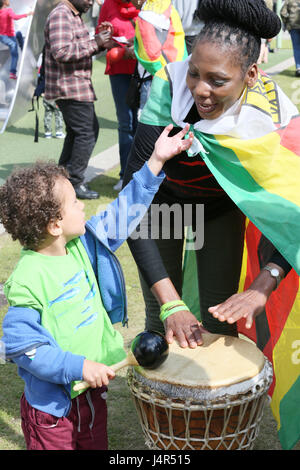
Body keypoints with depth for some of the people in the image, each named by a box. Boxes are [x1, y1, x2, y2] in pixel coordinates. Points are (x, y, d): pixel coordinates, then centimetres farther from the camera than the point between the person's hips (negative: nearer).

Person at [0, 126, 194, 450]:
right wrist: (78, 366, -27)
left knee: (96, 446, 22)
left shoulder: (83, 245, -3)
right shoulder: (28, 280, -25)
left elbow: (122, 211, 4)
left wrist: (155, 162, 3)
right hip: (52, 406, -7)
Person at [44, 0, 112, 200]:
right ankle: (75, 183, -4)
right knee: (87, 132, -10)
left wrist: (100, 44, 5)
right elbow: (61, 52, -26)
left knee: (76, 132, 16)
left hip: (78, 87, 11)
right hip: (71, 88, -11)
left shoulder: (76, 16, 17)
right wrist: (94, 43, -23)